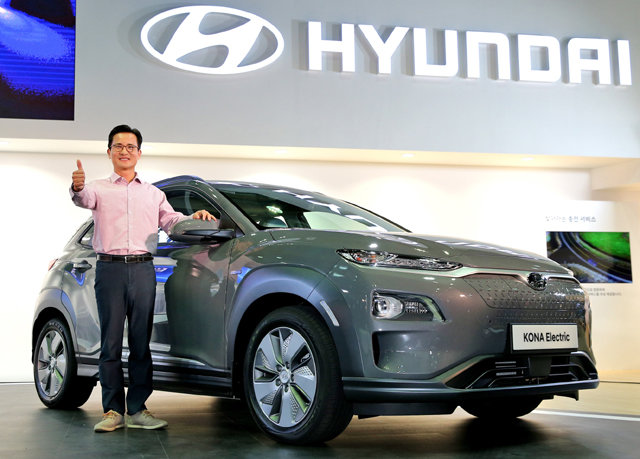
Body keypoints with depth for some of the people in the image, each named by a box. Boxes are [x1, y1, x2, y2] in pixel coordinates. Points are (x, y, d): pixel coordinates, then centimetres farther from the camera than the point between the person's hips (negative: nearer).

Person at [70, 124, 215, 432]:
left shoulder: (153, 193, 22)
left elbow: (171, 221, 15)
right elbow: (84, 199, -11)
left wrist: (194, 218, -5)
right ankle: (113, 411, 3)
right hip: (110, 269, -2)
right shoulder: (99, 189, 11)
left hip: (143, 270, 2)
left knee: (141, 342, 1)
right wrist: (77, 188, -35)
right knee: (110, 342, -2)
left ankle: (137, 409, 6)